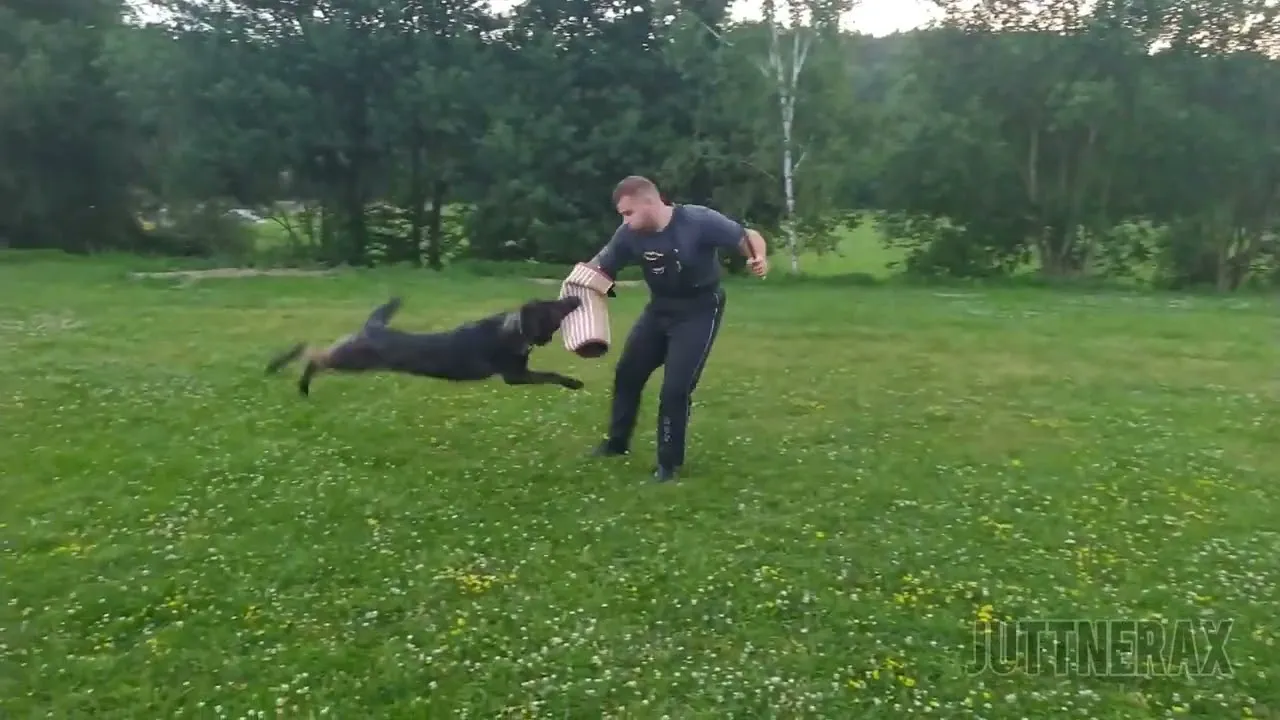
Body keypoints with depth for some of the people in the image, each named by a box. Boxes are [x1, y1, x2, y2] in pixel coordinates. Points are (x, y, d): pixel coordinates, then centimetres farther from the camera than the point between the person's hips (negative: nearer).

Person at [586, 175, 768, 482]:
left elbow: (749, 237, -22)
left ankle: (669, 461, 12)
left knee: (675, 388, -10)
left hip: (699, 311, -6)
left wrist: (759, 260, -43)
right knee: (627, 372, 14)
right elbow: (599, 266, -4)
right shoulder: (630, 234, -14)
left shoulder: (699, 221, -28)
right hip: (660, 308, 6)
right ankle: (617, 442, 37)